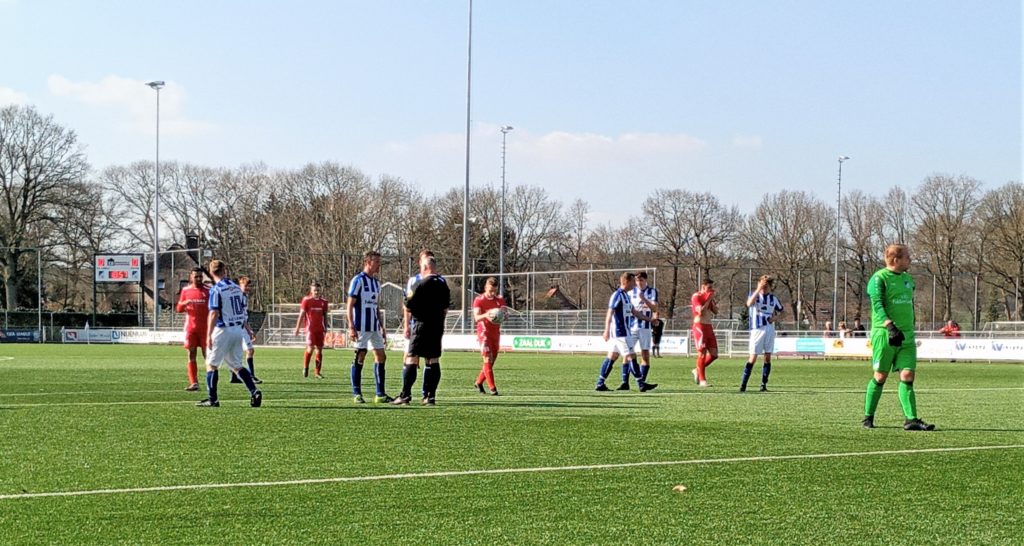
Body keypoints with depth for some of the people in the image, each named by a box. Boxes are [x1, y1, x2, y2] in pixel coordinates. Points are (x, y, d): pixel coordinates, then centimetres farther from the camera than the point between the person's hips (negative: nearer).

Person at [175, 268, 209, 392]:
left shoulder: (207, 291, 2)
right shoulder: (186, 290, 7)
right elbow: (178, 309, 11)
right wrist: (184, 303, -11)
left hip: (205, 328, -2)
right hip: (190, 328, 2)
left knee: (207, 355, -2)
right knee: (191, 355, 0)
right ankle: (194, 383, 2)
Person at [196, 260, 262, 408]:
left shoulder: (216, 289, -11)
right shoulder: (236, 287, 9)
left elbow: (214, 313, -17)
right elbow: (243, 311, 12)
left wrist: (209, 335, -16)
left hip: (223, 330, -6)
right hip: (238, 330, 6)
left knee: (211, 364, 4)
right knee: (236, 365, 15)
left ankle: (212, 399, 1)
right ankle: (254, 392, 1)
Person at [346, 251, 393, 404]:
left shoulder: (376, 282, 16)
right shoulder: (358, 280, -8)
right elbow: (349, 305, -11)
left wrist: (382, 327, 17)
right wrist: (351, 327, -17)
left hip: (374, 327, 8)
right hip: (361, 327, -8)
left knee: (381, 357, 5)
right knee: (359, 358, -3)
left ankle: (380, 394, 9)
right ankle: (356, 394, 3)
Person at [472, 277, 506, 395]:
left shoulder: (500, 300, 6)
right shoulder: (478, 300, -6)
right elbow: (476, 318, -17)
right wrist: (485, 315, -39)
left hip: (496, 333, 5)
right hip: (484, 333, -5)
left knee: (492, 360, 9)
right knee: (488, 359, -15)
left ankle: (478, 382, 28)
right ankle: (492, 388, -18)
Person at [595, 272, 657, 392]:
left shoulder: (626, 295, 16)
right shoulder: (617, 295, -14)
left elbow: (634, 312, 25)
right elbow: (610, 313, -20)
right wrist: (607, 330, -27)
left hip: (624, 331, 10)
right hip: (621, 333, -10)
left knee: (612, 357, 9)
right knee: (631, 357, -7)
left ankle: (600, 384, 10)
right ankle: (641, 384, -4)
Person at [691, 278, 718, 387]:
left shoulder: (710, 297, 16)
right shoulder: (696, 296, -8)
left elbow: (716, 311, 7)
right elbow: (701, 312, -18)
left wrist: (712, 300, -2)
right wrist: (708, 300, -14)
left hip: (709, 327, 8)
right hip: (699, 326, -8)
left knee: (714, 354, 2)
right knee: (702, 353, -9)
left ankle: (697, 371, 19)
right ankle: (702, 380, -6)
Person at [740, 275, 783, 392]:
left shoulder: (773, 298, 9)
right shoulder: (754, 295, -1)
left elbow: (781, 311, 22)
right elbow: (749, 304, -24)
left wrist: (775, 317, 1)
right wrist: (758, 290, -28)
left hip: (770, 329, 4)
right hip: (757, 329, -4)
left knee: (768, 357, 2)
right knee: (753, 357, -9)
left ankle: (764, 384, 9)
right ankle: (743, 384, -6)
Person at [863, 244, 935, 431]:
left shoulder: (908, 279, 17)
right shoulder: (879, 279, -7)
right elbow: (877, 305, -18)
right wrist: (891, 326, -30)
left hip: (906, 337, 6)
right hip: (884, 336, -6)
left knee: (907, 376, -3)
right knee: (880, 377, 0)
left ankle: (911, 420, -7)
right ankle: (868, 418, 13)